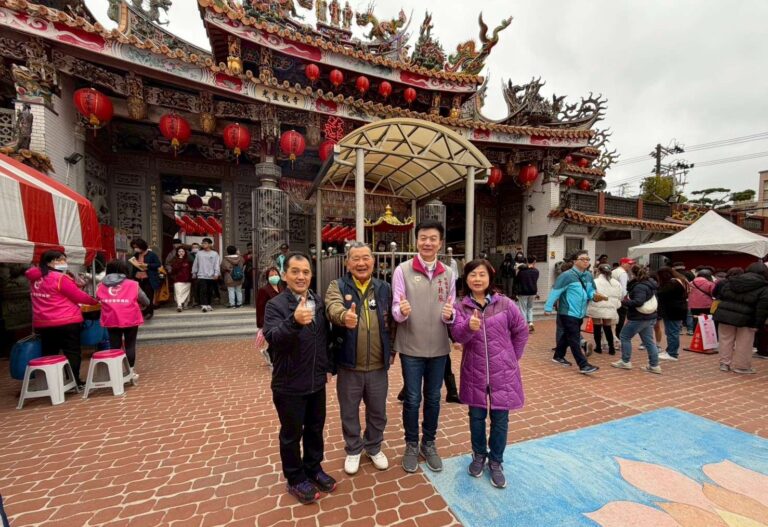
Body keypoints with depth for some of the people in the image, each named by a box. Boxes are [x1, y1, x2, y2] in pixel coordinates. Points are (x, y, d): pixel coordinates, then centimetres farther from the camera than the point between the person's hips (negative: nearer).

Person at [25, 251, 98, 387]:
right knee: (72, 353, 2)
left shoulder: (34, 279, 8)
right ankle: (74, 382, 5)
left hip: (42, 323, 7)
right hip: (67, 322, -7)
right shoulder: (60, 278, -15)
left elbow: (52, 298, 16)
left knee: (49, 354, 15)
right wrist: (94, 301, 3)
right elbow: (78, 296, -12)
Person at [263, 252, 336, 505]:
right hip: (289, 385, -5)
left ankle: (314, 469, 44)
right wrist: (294, 321, -50)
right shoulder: (275, 305, -16)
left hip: (316, 381, 5)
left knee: (315, 429, 21)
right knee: (291, 434, 14)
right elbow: (273, 338, -32)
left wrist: (328, 366, 13)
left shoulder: (319, 301, 0)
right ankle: (295, 479, 36)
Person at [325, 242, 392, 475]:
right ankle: (353, 450, 45)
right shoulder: (337, 287, -7)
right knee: (349, 412, 18)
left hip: (378, 366, 2)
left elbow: (392, 322, 7)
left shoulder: (384, 288, 1)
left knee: (377, 412, 20)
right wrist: (344, 316, -51)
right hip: (349, 365, -1)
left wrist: (392, 350, 5)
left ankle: (374, 448, 47)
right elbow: (333, 308, -30)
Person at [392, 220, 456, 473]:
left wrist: (450, 314, -17)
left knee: (433, 398, 17)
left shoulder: (447, 273, 2)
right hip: (411, 347, -3)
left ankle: (429, 444, 39)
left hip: (439, 347, 3)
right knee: (412, 399, 12)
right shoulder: (403, 270, -8)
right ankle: (411, 445, 35)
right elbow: (396, 310, -10)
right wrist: (401, 311, -32)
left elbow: (451, 310, 5)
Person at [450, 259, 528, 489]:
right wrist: (469, 326, -40)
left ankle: (496, 462, 33)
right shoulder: (461, 307, -6)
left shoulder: (505, 304, -7)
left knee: (500, 419, 12)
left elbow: (521, 331, 4)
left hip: (502, 372, 0)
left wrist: (512, 357, 6)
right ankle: (479, 455, 39)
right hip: (474, 373, 1)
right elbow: (457, 335, -20)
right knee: (476, 417, 16)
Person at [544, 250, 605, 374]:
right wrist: (548, 307, -19)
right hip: (568, 314, -8)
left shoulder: (588, 276, 8)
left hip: (579, 313, 8)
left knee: (567, 336, 19)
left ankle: (558, 356, 34)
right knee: (575, 339, -5)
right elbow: (555, 291, -18)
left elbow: (590, 291, 15)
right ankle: (583, 365, -1)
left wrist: (595, 295, -9)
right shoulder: (567, 275, -17)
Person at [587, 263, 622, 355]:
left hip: (597, 308, -5)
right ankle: (611, 348, 15)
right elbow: (619, 296, 15)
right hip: (610, 309, 5)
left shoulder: (595, 282, -12)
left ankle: (598, 347, 14)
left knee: (597, 328, 7)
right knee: (608, 328, 15)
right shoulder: (616, 283, 7)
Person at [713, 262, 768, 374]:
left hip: (725, 315, 3)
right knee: (743, 344, 8)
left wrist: (721, 313, 15)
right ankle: (740, 366, 15)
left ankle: (724, 363, 16)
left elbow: (720, 297, 10)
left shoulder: (730, 281, 8)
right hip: (746, 319, -3)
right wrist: (757, 324, -9)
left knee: (726, 340, 11)